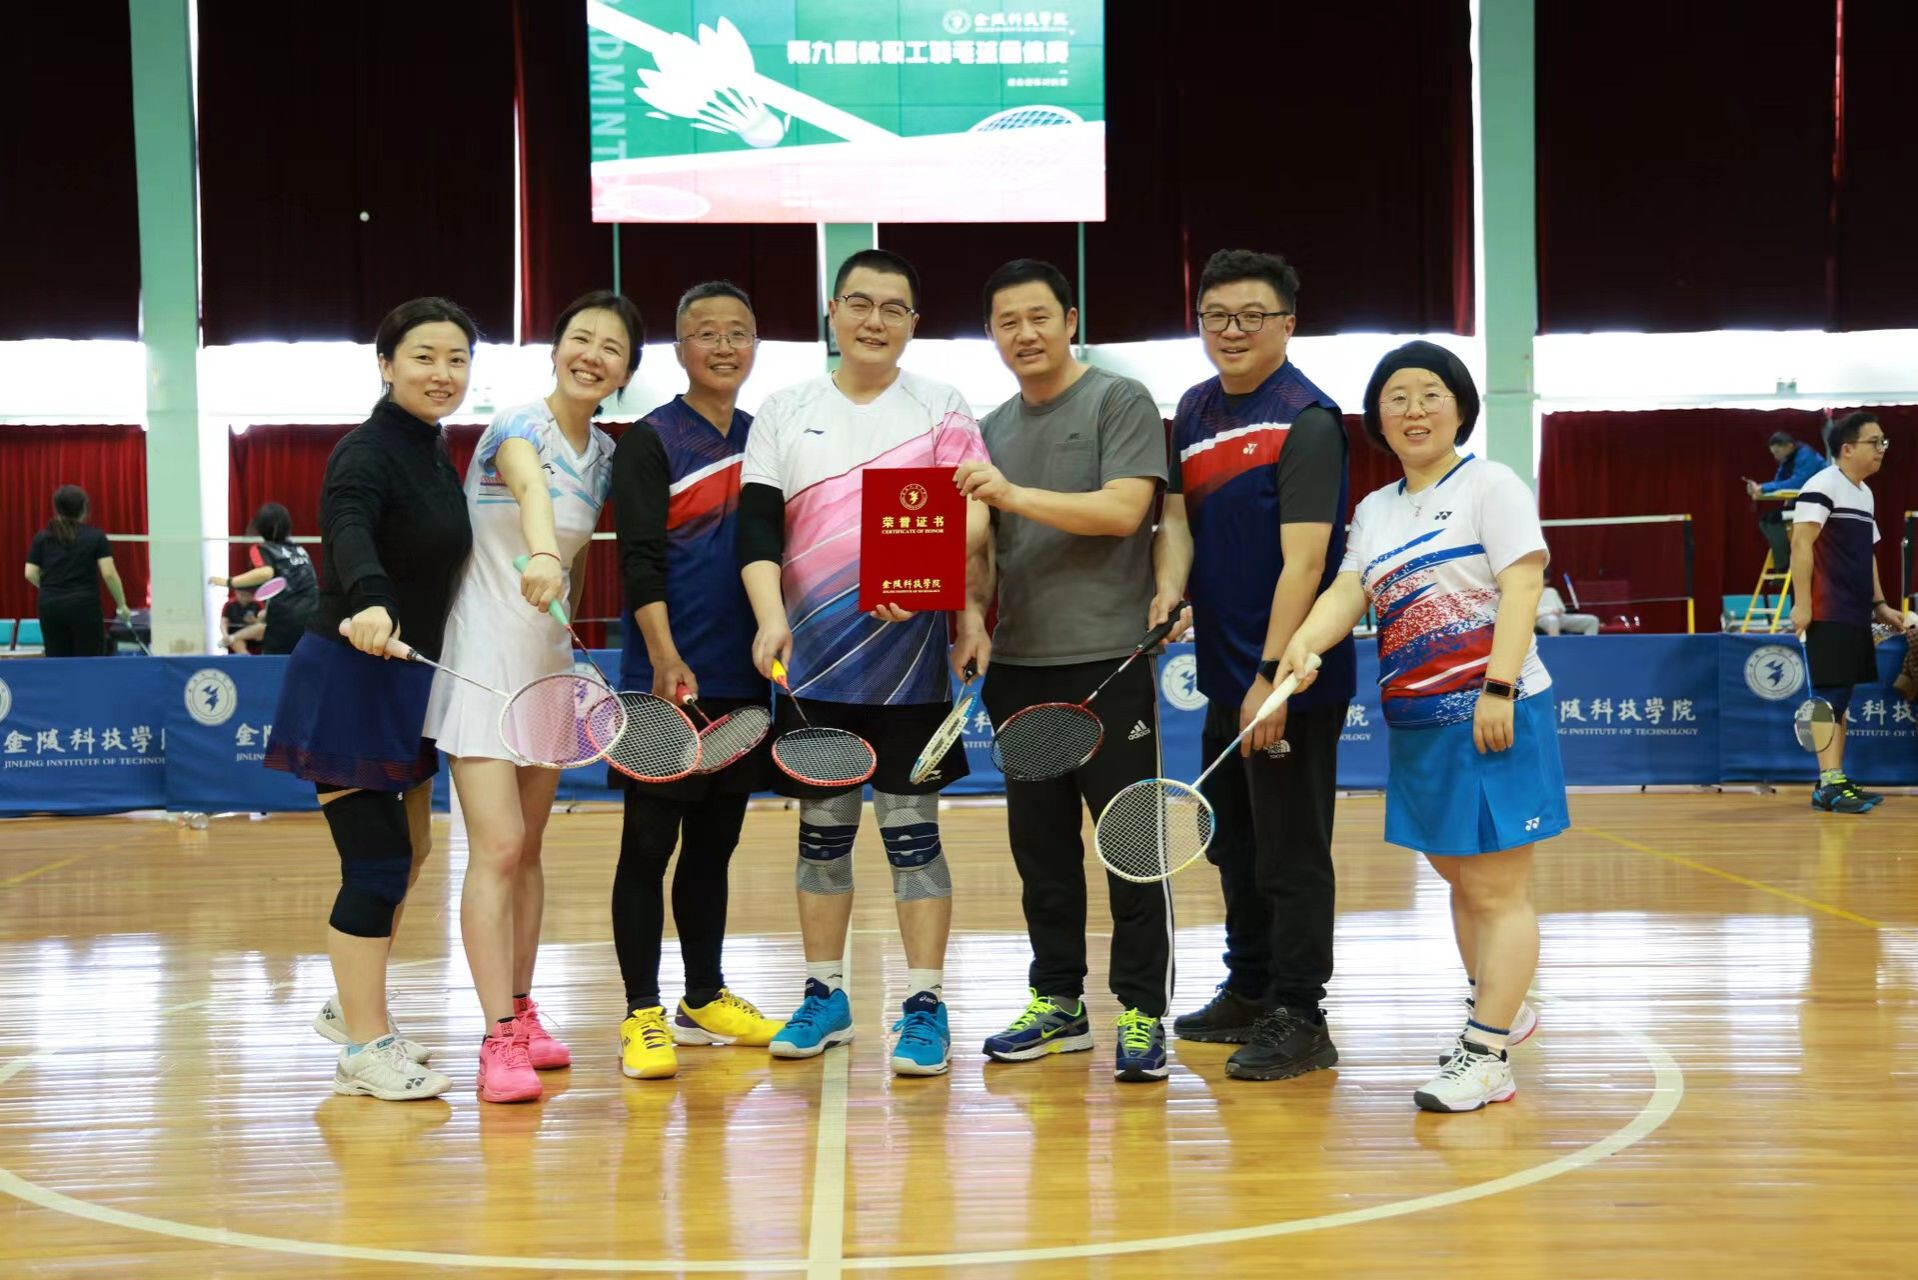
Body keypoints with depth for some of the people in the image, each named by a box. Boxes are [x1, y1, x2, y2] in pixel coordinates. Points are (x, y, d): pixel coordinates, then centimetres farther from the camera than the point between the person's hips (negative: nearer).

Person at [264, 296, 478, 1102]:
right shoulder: (367, 452, -17)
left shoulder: (436, 453, 9)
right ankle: (364, 1048, 6)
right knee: (377, 862, -6)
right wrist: (369, 604, -56)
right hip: (349, 679, -9)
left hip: (402, 678, 10)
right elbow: (347, 533, -38)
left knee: (409, 849, 18)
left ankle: (350, 1008, 35)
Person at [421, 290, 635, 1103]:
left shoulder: (604, 454, 6)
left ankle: (521, 1015, 22)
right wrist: (538, 556, -56)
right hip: (484, 661, -7)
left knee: (527, 849, 13)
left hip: (548, 663, 7)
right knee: (496, 849, -13)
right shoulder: (518, 425, -16)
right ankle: (499, 1042, -11)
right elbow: (532, 490, -38)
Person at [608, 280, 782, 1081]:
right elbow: (640, 563, -12)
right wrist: (665, 661, -23)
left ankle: (705, 1000, 25)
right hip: (668, 679, -6)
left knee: (714, 842, 14)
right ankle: (643, 1016, 4)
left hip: (744, 680, 6)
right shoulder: (650, 442, -4)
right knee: (648, 845, -1)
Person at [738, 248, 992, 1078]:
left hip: (908, 666, -2)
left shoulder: (943, 409, 4)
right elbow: (757, 526, 0)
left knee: (912, 832, -1)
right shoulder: (784, 414, 8)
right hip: (811, 665, 2)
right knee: (821, 831, 10)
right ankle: (824, 996, 22)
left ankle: (925, 1007, 6)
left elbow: (973, 520, -4)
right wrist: (770, 618, -16)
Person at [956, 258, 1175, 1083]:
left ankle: (1143, 1013, 4)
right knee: (1040, 844, 12)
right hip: (1020, 666, 6)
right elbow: (977, 540, 13)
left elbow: (1123, 510, -15)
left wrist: (1014, 494, -21)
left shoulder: (1120, 402, -2)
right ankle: (1057, 1003, 22)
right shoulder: (993, 428, 15)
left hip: (1108, 662, -6)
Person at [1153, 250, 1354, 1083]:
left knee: (1290, 855, 0)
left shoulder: (1306, 419, -14)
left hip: (1291, 677, -8)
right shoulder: (1195, 411, 10)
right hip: (1223, 671, 8)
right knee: (1235, 844, 18)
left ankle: (1299, 1020, 10)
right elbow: (1178, 515, 13)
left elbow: (1303, 560, -19)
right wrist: (1169, 588, -9)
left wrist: (1273, 676, -23)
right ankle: (1248, 991, 32)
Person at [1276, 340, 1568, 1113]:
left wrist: (1499, 688, -22)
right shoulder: (1375, 511, 15)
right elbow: (1348, 591, 3)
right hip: (1417, 722, 7)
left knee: (1495, 888, -4)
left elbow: (1521, 588, -12)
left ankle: (1485, 1056, -3)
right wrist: (1305, 643, -17)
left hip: (1493, 715, -7)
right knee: (1457, 874, 18)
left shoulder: (1490, 485, -4)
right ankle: (1499, 1007, 37)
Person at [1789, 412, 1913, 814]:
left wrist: (1879, 604, 22)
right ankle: (1829, 784, -11)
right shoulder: (1822, 486, -9)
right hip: (1827, 614, -9)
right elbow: (1801, 544, -16)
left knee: (1839, 698, 9)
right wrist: (1802, 603, -21)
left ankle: (1835, 782, 13)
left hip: (1855, 616, 9)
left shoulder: (1865, 494, 19)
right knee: (1832, 696, -11)